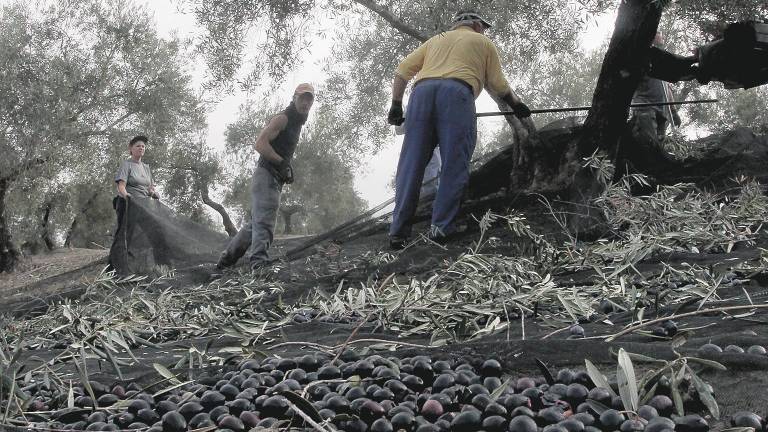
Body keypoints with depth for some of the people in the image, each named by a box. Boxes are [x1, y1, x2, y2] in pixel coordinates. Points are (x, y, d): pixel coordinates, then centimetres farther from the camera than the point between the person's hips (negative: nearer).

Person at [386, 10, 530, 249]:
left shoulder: (435, 40, 35)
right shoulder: (484, 43, 26)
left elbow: (402, 70, 23)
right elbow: (497, 85, 19)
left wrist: (396, 105, 21)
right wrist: (516, 104, 35)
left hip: (422, 91, 3)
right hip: (456, 93, -3)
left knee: (411, 164, 0)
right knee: (454, 164, -1)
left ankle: (398, 232, -4)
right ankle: (440, 227, -9)